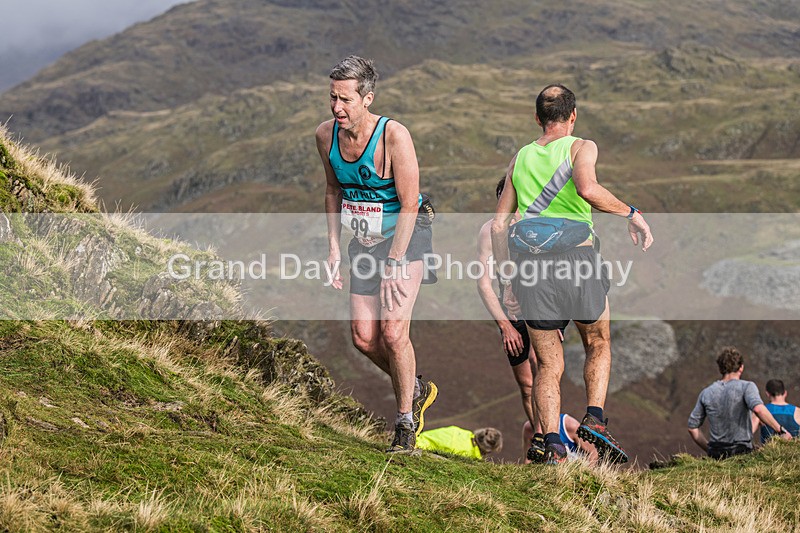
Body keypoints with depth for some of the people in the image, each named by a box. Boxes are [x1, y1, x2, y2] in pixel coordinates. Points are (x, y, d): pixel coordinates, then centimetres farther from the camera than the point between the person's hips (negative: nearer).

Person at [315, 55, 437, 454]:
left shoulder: (394, 136, -25)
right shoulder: (326, 135, -7)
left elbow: (409, 205, -22)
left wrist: (394, 264, -23)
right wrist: (334, 248, 5)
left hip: (404, 238, -6)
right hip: (364, 242, 6)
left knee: (393, 332, -15)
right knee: (363, 337, 1)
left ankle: (406, 421, 3)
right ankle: (415, 390, 28)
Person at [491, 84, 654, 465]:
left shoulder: (520, 159, 18)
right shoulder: (581, 147, 5)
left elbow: (498, 225, 15)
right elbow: (587, 188, -18)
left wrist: (507, 281, 20)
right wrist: (631, 214, -7)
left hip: (530, 262, 3)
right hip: (576, 257, -3)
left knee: (548, 365, 10)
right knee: (599, 344, 20)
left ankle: (552, 446, -5)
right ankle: (594, 418, 2)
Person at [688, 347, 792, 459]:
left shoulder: (706, 393, 12)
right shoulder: (746, 387, -2)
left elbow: (692, 428, 14)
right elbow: (758, 408, -22)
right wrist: (781, 430, -17)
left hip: (715, 454, 5)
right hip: (742, 450, -5)